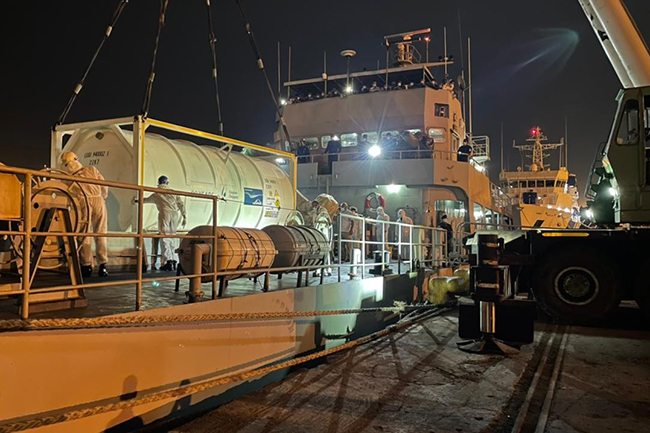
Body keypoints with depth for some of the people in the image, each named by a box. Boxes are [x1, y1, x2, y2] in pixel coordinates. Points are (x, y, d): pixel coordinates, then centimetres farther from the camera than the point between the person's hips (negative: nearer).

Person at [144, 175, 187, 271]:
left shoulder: (156, 194, 17)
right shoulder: (173, 192, 19)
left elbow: (147, 200, 35)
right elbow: (181, 204, 10)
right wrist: (184, 216, 9)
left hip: (164, 214, -3)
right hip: (174, 215, 3)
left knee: (164, 238, -5)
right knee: (171, 238, 10)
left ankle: (168, 261, -16)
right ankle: (173, 261, 7)